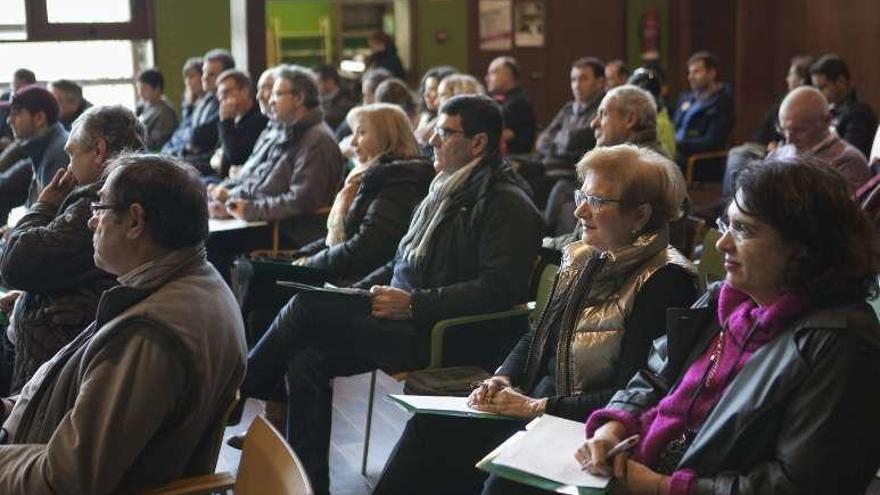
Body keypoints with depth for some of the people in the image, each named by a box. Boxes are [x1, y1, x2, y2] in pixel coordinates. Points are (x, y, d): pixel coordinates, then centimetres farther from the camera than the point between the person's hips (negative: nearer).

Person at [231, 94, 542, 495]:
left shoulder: (506, 204, -9)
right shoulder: (446, 189, 19)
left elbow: (497, 289, -19)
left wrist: (414, 304, -22)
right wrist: (359, 290, 8)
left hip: (437, 336, -9)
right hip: (403, 320, 9)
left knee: (307, 307, -18)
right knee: (307, 358, -13)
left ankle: (238, 391, 4)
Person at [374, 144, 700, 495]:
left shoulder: (665, 281, -14)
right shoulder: (582, 259, 10)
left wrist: (535, 407, -17)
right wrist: (502, 380, -1)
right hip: (532, 404, 8)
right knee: (429, 427, -9)